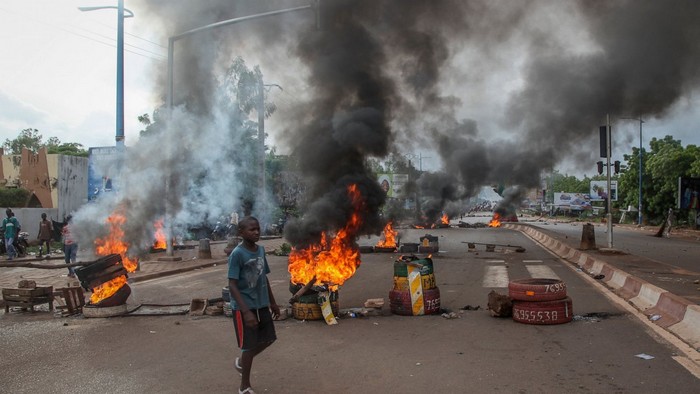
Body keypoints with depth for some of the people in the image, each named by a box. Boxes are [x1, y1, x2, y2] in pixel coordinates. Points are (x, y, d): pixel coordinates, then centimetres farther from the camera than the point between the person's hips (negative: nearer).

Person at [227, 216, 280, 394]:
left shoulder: (261, 250, 4)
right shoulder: (237, 254, -18)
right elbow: (232, 285, -20)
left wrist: (273, 302, 18)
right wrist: (246, 311, -27)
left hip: (261, 304, 7)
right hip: (244, 306, -7)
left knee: (268, 338, 14)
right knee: (249, 345, 2)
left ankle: (241, 361, 39)